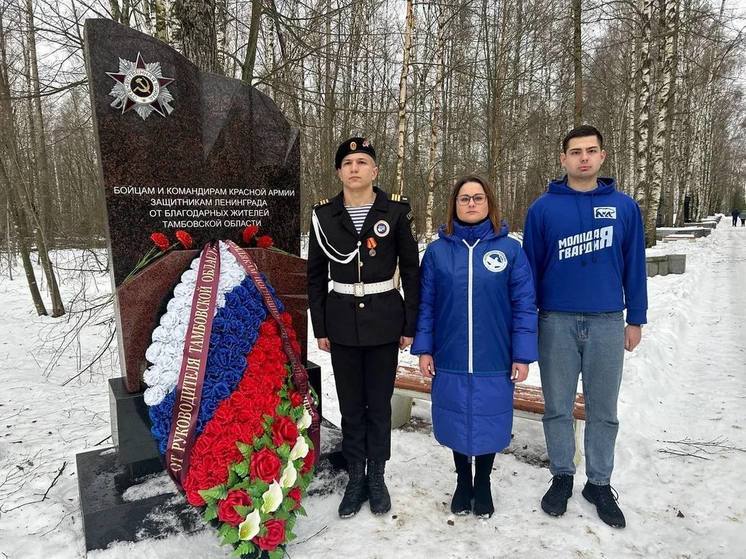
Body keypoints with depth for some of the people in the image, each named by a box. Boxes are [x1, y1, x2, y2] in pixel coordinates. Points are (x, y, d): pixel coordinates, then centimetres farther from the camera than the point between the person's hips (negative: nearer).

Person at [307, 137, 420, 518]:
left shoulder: (395, 211, -3)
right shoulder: (324, 215, 1)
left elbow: (411, 270, 0)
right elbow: (316, 275, 5)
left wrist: (410, 325, -2)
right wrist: (320, 328, 3)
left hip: (384, 320, -1)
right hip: (342, 321, 1)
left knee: (379, 403, 11)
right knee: (351, 405, 11)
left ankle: (377, 477, 29)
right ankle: (355, 478, 27)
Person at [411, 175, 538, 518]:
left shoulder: (510, 249, -3)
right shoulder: (437, 251, 0)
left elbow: (524, 305, -3)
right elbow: (425, 304, 3)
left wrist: (523, 355, -6)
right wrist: (424, 349, -1)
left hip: (494, 360, -1)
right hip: (450, 359, 1)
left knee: (488, 423, 13)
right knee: (456, 422, 15)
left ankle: (483, 484, 39)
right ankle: (462, 481, 40)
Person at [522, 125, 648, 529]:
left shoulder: (624, 207, 4)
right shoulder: (543, 208, 0)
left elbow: (634, 266, 7)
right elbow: (529, 267, 2)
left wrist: (636, 319, 6)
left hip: (608, 322, 1)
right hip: (556, 322, -1)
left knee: (603, 409, 11)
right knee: (557, 407, 10)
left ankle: (599, 482, 28)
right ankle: (562, 476, 28)